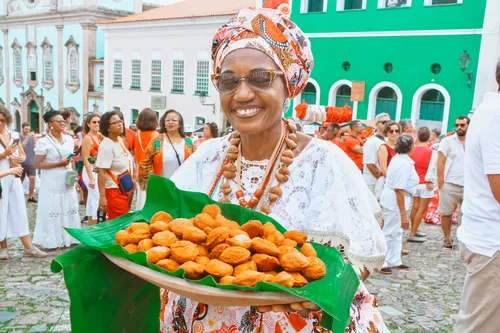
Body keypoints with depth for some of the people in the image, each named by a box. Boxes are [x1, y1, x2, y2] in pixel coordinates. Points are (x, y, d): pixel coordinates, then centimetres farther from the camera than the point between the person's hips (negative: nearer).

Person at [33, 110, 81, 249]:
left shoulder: (69, 139, 7)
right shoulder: (43, 142, -11)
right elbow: (37, 164, -12)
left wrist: (74, 174, 8)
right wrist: (58, 164, -18)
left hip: (67, 182, 6)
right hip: (52, 184, -6)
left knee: (69, 210, 9)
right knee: (52, 211, -1)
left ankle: (68, 237, 19)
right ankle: (52, 240, 9)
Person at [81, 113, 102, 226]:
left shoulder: (100, 137, 10)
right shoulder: (87, 138, -11)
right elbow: (85, 159, -15)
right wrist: (91, 178, -19)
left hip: (99, 171, 8)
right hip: (91, 171, -7)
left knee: (92, 199, 14)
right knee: (97, 199, -9)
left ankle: (91, 227, 23)